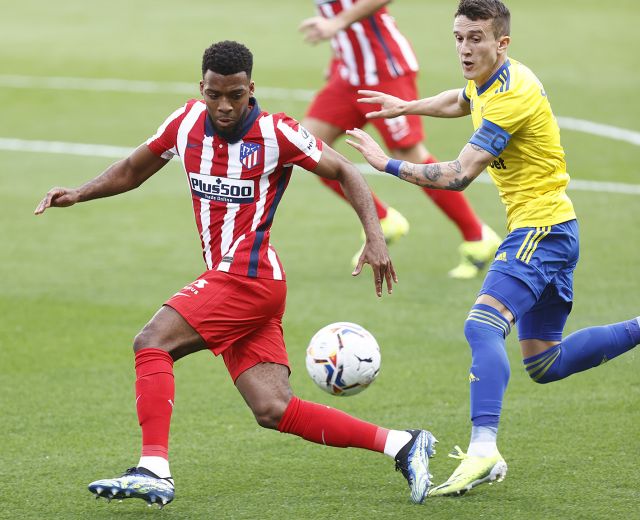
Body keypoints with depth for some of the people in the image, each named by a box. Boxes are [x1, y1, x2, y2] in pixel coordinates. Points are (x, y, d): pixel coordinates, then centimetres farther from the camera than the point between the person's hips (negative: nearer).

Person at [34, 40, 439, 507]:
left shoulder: (276, 133, -9)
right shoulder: (186, 122, 8)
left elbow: (345, 173, 0)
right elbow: (131, 171, 21)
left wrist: (375, 238, -11)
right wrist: (78, 194, 5)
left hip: (249, 276, -7)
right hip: (229, 279, 7)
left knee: (152, 343, -17)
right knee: (275, 411, 1)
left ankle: (153, 469, -22)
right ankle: (402, 445, 6)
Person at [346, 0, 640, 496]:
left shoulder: (512, 94, -21)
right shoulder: (488, 81, 8)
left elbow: (458, 175, -25)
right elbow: (459, 101, 36)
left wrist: (388, 163, -18)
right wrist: (406, 106, 35)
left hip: (541, 228, -10)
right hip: (542, 229, 10)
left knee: (482, 325, -27)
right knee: (545, 364, 15)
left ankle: (483, 451, -38)